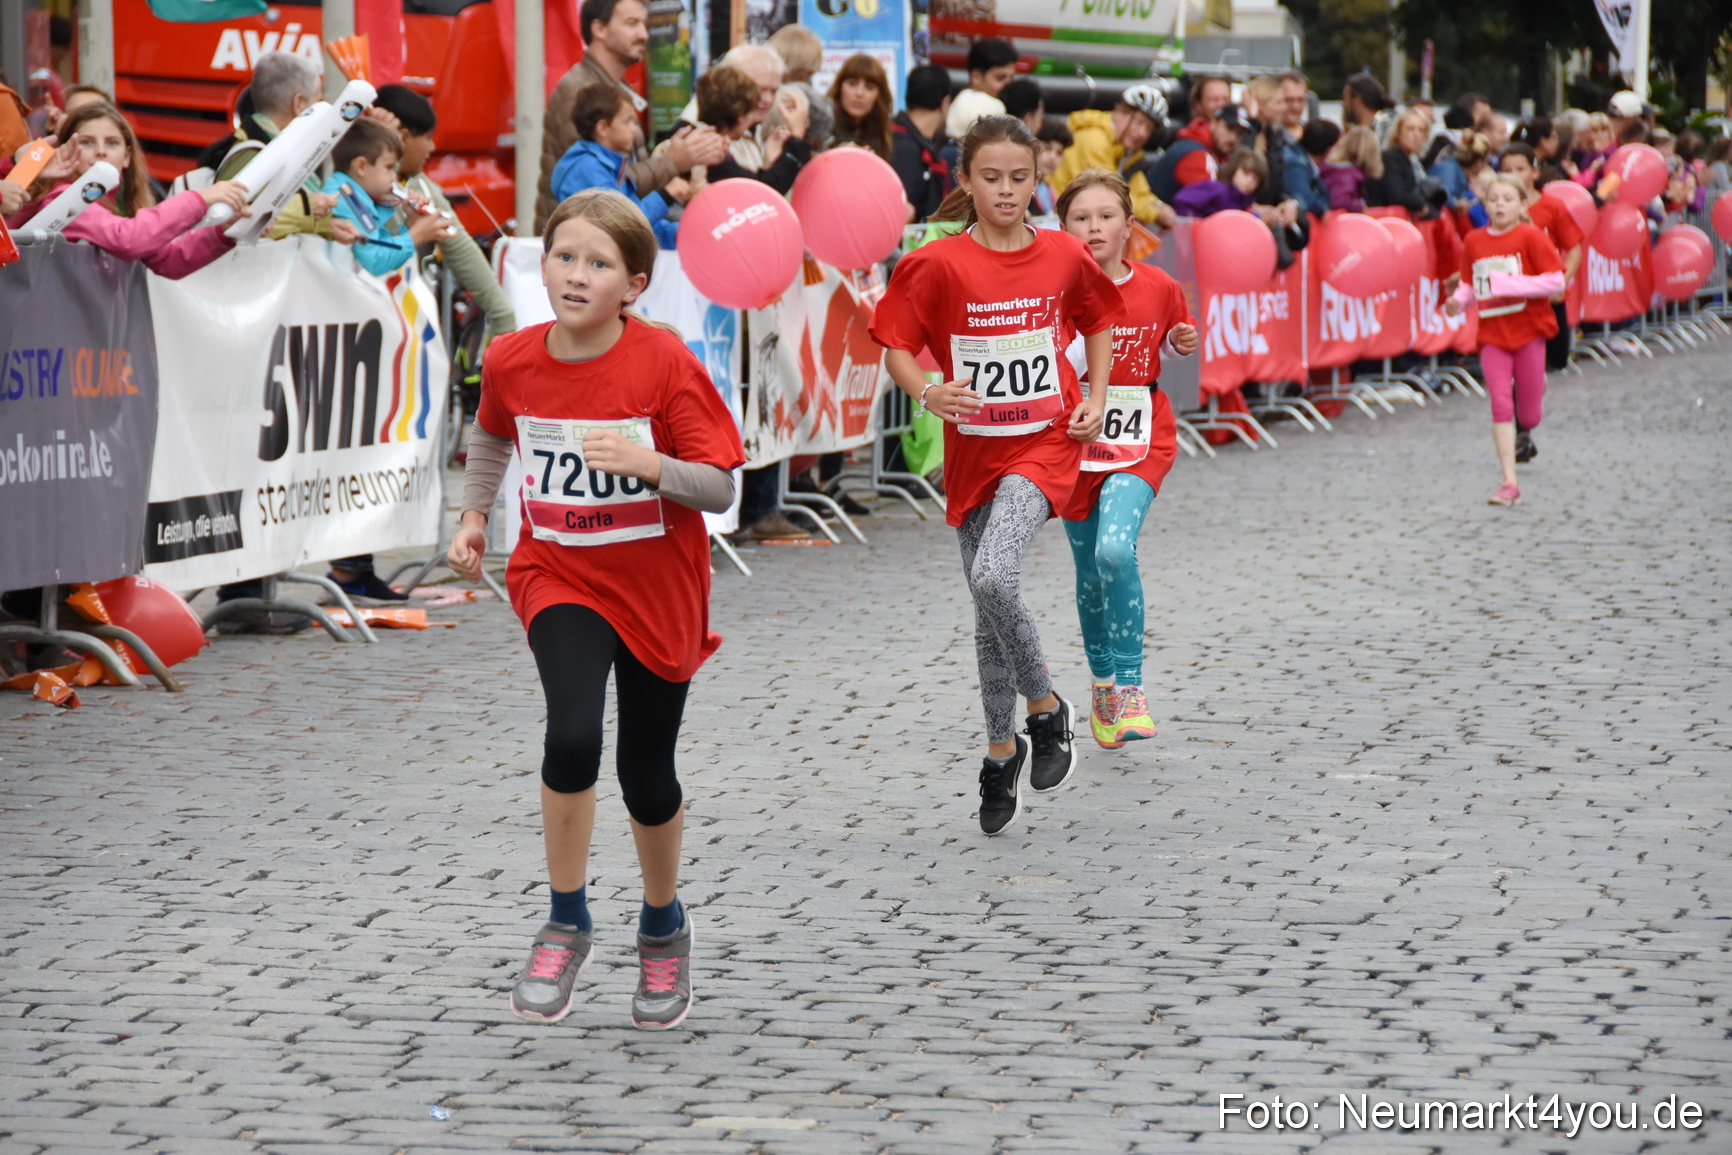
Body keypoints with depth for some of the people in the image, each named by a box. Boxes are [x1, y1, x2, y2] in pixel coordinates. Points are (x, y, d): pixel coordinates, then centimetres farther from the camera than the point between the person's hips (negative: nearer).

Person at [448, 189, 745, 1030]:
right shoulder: (512, 362, -7)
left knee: (646, 772, 9)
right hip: (558, 578, 1)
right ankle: (567, 927, -6)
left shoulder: (665, 363, -17)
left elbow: (719, 490, -17)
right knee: (572, 734, -24)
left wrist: (650, 464, -33)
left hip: (656, 590, -1)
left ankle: (663, 928, 37)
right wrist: (473, 516, 11)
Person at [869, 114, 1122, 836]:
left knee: (994, 577, -24)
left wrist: (1096, 398, 5)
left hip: (1045, 445, -2)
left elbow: (1097, 321, 16)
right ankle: (1002, 751, 27)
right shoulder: (941, 264, -8)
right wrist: (928, 392, -22)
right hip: (973, 448, 2)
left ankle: (1045, 710, -2)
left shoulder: (1064, 256, -2)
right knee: (988, 608, 9)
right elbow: (897, 347, -3)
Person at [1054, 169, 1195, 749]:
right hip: (1073, 439, 1)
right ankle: (1103, 685, 32)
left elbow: (1178, 337, 16)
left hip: (1139, 443, -1)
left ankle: (1129, 683, -12)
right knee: (1090, 572, 10)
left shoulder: (1158, 287, -3)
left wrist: (1185, 342, -5)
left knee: (1115, 550, -24)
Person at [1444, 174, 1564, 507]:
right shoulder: (1474, 242, 4)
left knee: (1528, 416, 5)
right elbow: (1469, 283, 15)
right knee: (1501, 406, -9)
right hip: (1492, 333, 2)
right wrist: (1457, 301, -7)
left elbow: (1556, 282, -12)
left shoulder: (1530, 237, -8)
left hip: (1528, 329, -2)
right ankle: (1509, 483, -7)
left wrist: (1509, 284, -20)